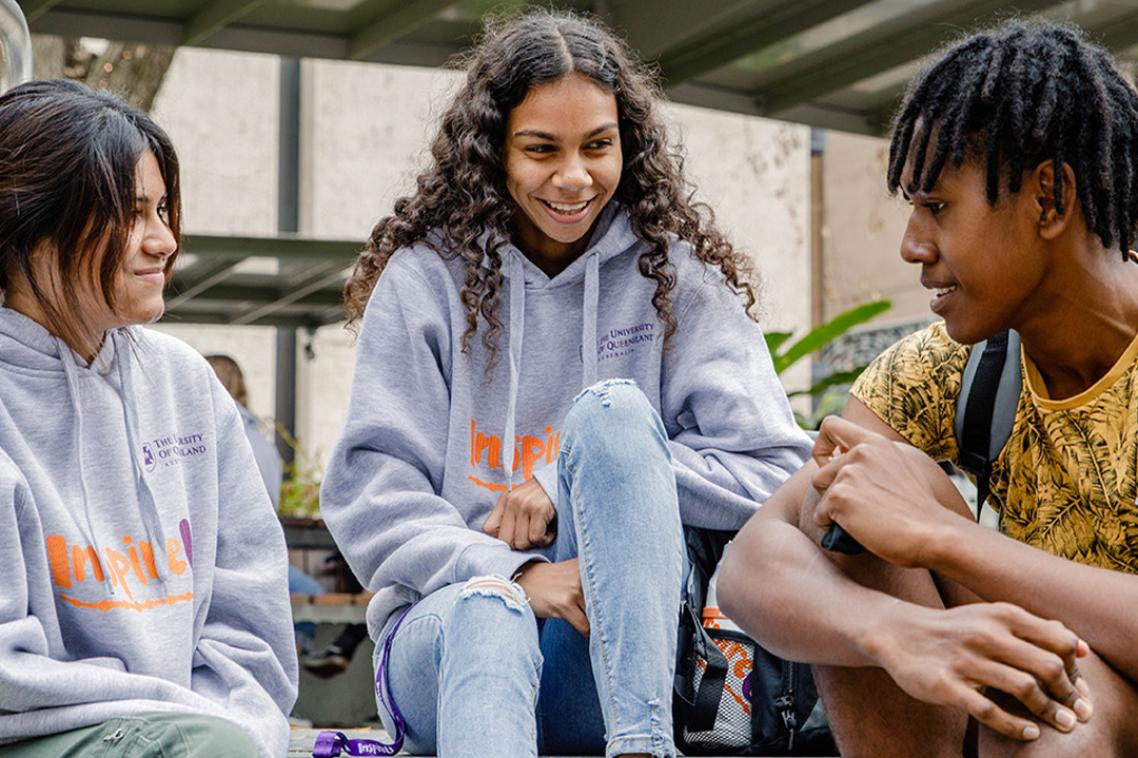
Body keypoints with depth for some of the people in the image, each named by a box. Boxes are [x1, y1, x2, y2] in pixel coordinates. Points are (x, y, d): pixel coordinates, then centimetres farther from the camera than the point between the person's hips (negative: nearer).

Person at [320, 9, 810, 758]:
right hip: (447, 625, 0)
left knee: (613, 407, -25)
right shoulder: (427, 277, 6)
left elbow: (777, 474, -3)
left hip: (624, 646, 1)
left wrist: (571, 480, -12)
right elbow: (368, 497, -2)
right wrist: (514, 575, -20)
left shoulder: (672, 274, 7)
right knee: (487, 616, -36)